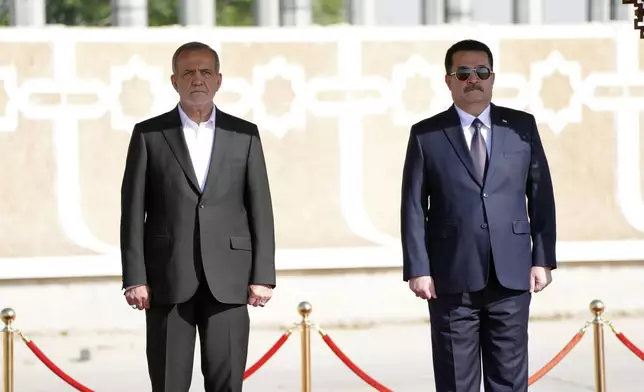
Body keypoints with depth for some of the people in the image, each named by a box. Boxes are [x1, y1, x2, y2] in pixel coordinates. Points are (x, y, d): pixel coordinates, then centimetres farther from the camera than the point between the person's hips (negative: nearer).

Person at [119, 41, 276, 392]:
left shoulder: (244, 135, 8)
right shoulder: (149, 135, 5)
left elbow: (260, 209, 6)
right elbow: (133, 211, 2)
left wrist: (263, 276, -1)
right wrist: (135, 278, -5)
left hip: (227, 280, 1)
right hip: (168, 278, -1)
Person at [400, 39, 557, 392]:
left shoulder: (522, 127, 8)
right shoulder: (426, 135, 4)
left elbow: (541, 196, 8)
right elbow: (413, 207, 2)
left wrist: (543, 258, 1)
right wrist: (417, 269, -5)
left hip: (511, 276, 1)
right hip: (452, 279, -1)